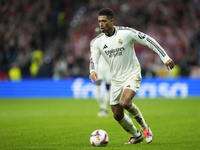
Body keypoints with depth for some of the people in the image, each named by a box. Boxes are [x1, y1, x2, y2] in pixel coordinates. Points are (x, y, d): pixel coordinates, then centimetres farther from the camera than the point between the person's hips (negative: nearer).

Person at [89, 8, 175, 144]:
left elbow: (149, 41, -11)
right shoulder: (97, 42, -4)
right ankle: (136, 135, 32)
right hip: (116, 79, 5)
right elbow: (93, 60, -10)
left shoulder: (126, 33, -15)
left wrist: (165, 57, -14)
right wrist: (93, 71, -35)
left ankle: (144, 127, -4)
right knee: (117, 115, 6)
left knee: (124, 102, -30)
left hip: (132, 75, -5)